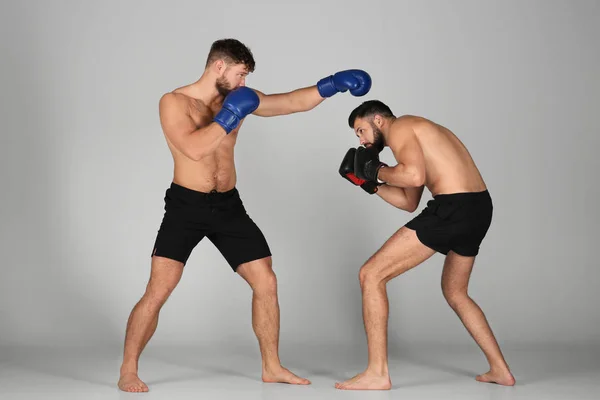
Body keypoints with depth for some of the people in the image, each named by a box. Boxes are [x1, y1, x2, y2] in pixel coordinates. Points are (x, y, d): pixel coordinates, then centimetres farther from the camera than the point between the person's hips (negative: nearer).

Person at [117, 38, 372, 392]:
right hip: (186, 206, -5)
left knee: (266, 282, 4)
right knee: (158, 291, -12)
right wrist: (229, 115, -20)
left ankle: (272, 367, 18)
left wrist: (332, 84, -1)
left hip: (228, 205, 6)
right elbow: (194, 149, -26)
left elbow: (294, 102, 8)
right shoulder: (174, 102, -10)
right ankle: (128, 372, 3)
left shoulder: (240, 99, 5)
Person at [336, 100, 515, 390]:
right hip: (479, 208, 10)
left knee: (371, 275, -3)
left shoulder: (399, 127, 1)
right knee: (455, 292, 30)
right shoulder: (419, 134, 29)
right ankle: (500, 369, 31)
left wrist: (377, 170, -1)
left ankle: (377, 373, -3)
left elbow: (414, 176, -19)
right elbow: (410, 202, 30)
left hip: (452, 210, -10)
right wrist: (370, 184, 22)